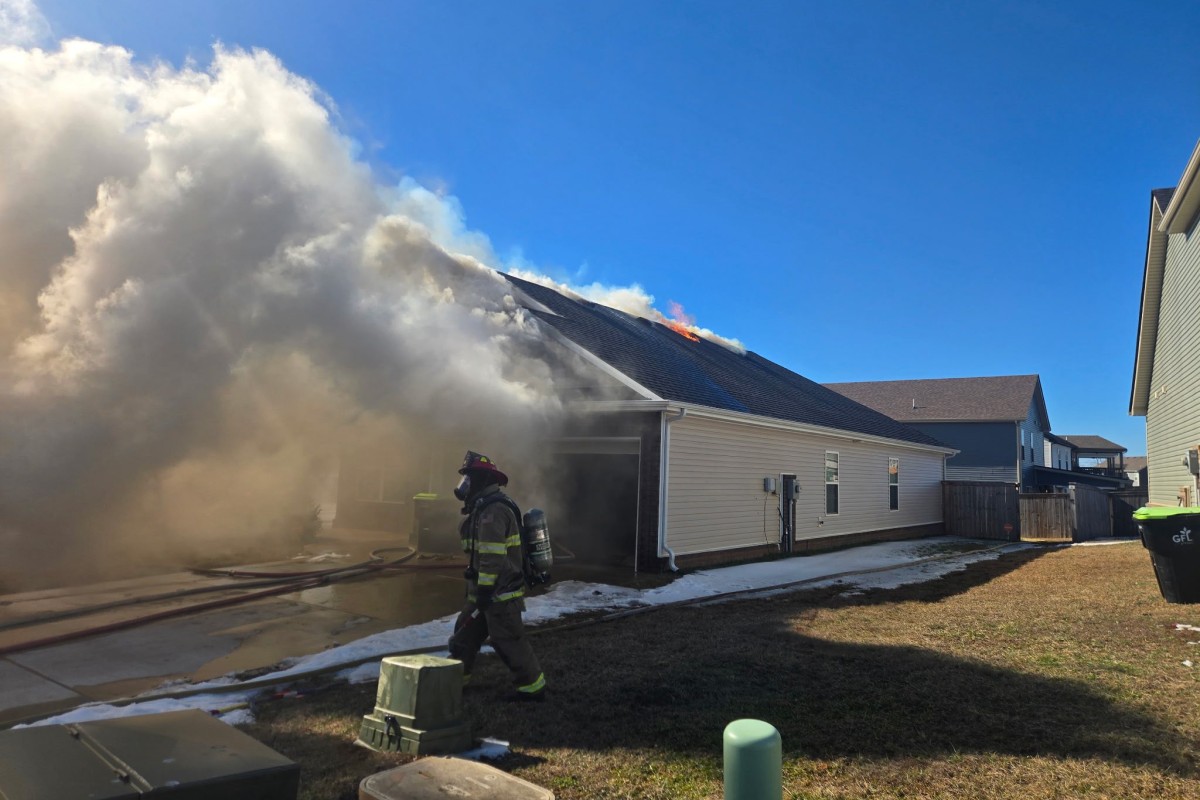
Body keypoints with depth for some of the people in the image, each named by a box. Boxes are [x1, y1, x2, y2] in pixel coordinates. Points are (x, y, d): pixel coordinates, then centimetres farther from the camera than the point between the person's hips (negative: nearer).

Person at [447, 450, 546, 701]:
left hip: (499, 592, -10)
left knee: (509, 640, -3)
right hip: (488, 589, 10)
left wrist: (484, 590, -23)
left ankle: (533, 687, 7)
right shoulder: (486, 506, 15)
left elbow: (493, 556, -25)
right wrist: (478, 589, 25)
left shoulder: (494, 510, -20)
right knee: (466, 631, 17)